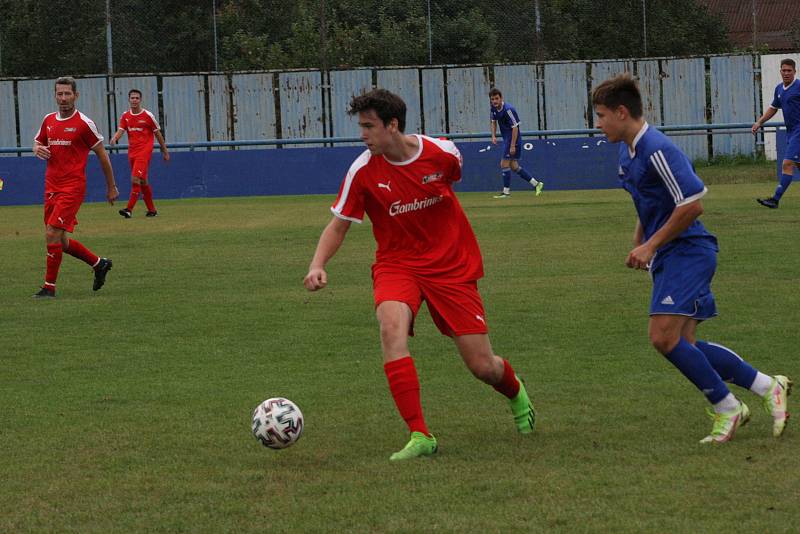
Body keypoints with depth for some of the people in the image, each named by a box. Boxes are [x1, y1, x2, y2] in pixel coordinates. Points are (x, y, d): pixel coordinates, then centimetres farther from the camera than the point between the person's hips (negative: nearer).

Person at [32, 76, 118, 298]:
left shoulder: (84, 123, -7)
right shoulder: (49, 120, 10)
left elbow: (102, 155, 0)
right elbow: (38, 143, 25)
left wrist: (111, 187, 4)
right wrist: (38, 149, -2)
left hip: (72, 187, -7)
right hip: (51, 187, 7)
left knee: (52, 234, -15)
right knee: (61, 241, 10)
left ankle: (49, 287, -7)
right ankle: (99, 264, 31)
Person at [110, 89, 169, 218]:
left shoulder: (148, 116, -3)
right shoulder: (125, 116, 9)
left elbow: (158, 134, 3)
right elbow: (120, 130, -1)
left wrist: (165, 151, 8)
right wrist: (115, 138, -26)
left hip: (144, 150, -6)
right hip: (132, 152, 6)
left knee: (136, 179, -18)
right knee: (142, 181, 12)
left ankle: (129, 209, -23)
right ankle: (152, 209, 23)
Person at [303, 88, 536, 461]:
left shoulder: (441, 152, -12)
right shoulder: (363, 171, -11)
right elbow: (338, 224, -1)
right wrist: (318, 265, -19)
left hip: (451, 265, 0)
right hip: (396, 264, 0)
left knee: (483, 367, -2)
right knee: (391, 327, -33)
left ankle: (516, 393, 39)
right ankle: (419, 436, -29)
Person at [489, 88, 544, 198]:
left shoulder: (508, 110, -23)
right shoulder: (494, 108, 3)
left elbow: (515, 127, -22)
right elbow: (494, 122, 21)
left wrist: (513, 145, -24)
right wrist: (494, 136, 6)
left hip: (513, 138, -9)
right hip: (506, 139, 9)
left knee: (505, 163, -9)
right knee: (513, 166, 11)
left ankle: (506, 191, -2)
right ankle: (536, 184, 19)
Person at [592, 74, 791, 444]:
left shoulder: (656, 150, -18)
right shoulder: (627, 152, 14)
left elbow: (692, 204, -22)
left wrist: (650, 245, -16)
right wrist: (638, 244, 16)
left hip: (686, 251, -10)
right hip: (667, 259, 10)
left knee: (664, 337, -19)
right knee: (683, 346, 4)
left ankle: (727, 408, -5)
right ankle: (768, 387, 13)